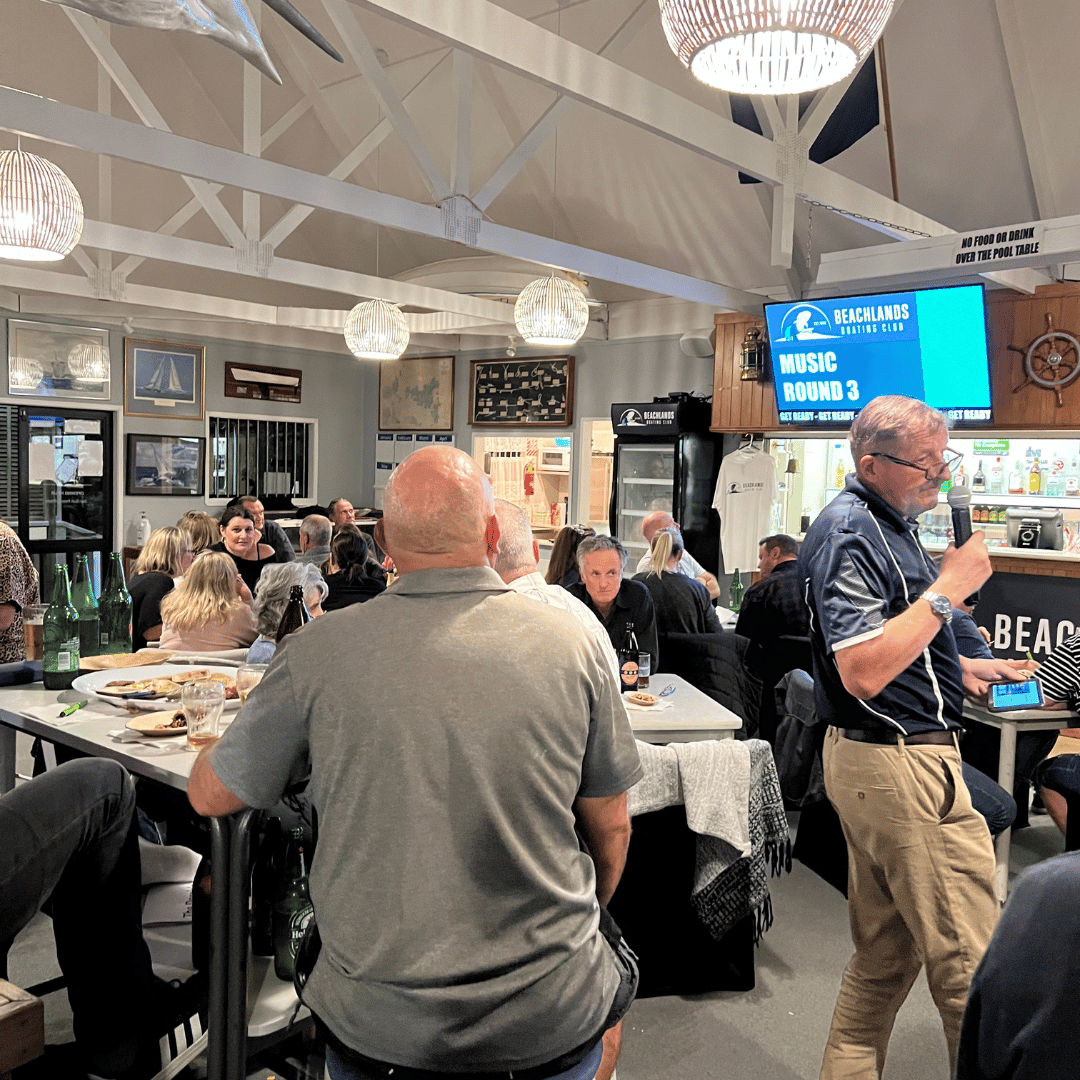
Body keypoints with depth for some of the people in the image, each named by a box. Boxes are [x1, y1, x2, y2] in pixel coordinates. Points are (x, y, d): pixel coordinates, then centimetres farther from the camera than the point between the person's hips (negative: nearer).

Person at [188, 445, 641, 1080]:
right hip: (550, 1018, 1)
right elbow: (611, 826, 0)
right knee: (609, 981, 34)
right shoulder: (573, 645, -11)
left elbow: (209, 796, 2)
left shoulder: (318, 653, -13)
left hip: (376, 1021, 0)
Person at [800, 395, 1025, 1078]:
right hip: (899, 763, -11)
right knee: (971, 962, -1)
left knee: (888, 948, 18)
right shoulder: (850, 531, -17)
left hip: (876, 760, 11)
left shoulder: (885, 522, 16)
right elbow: (863, 672, -27)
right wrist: (950, 588, -21)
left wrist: (958, 669, 14)